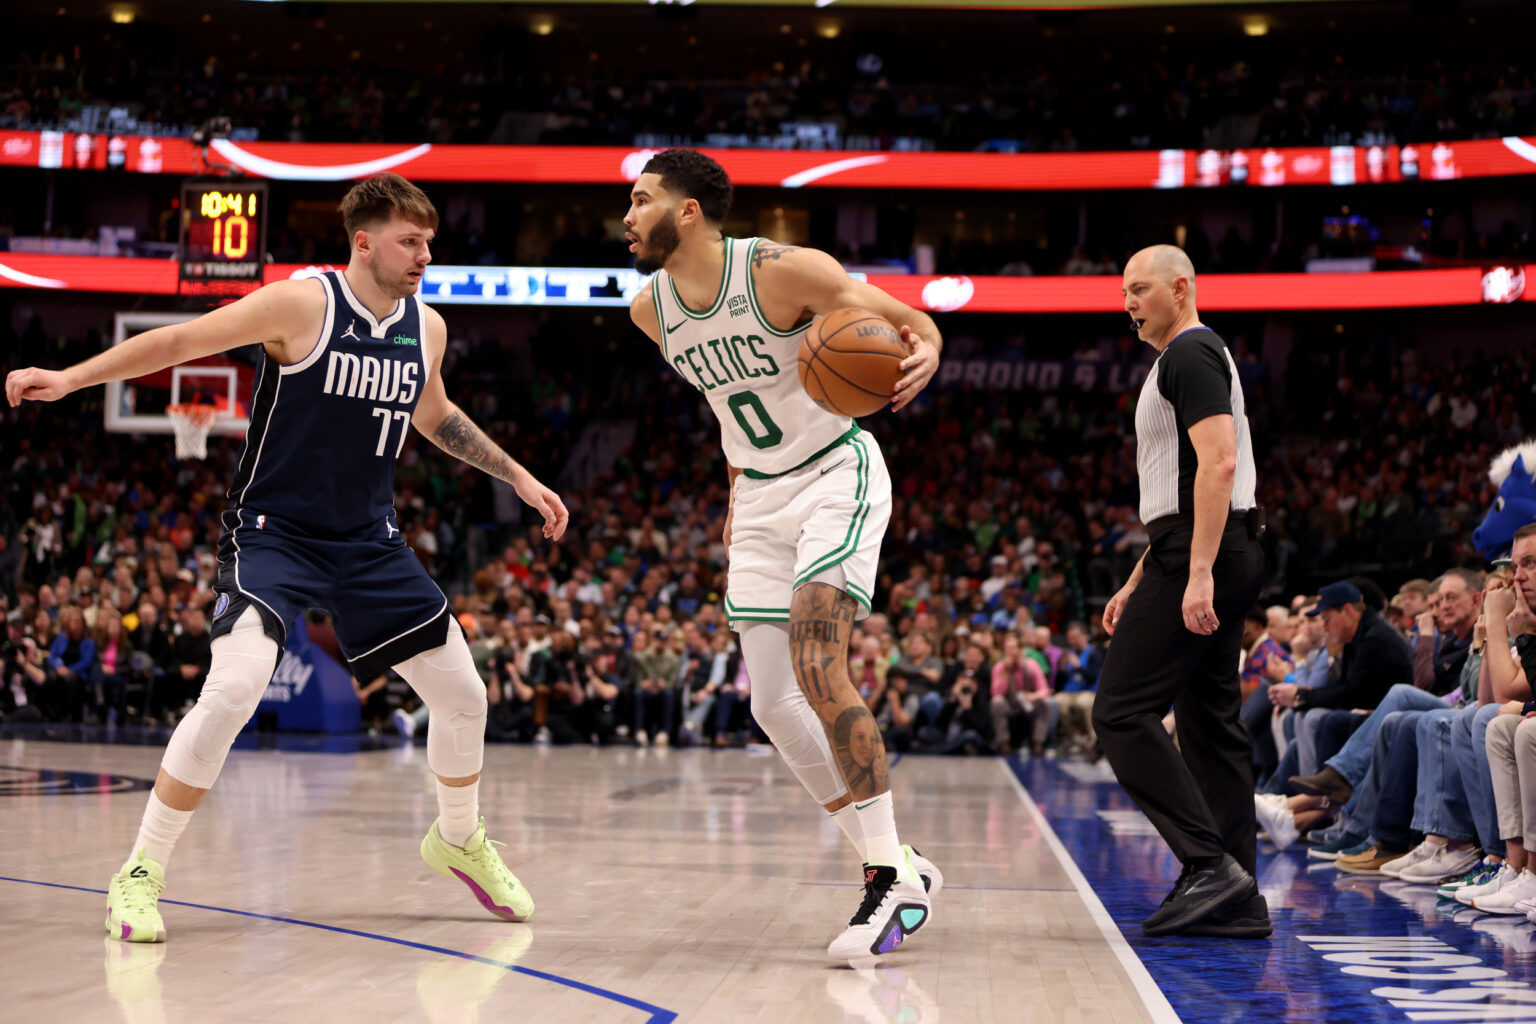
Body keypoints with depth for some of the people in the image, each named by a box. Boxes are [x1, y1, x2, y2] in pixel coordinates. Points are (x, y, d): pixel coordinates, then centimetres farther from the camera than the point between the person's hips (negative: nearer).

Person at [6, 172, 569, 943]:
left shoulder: (427, 328, 3)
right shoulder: (301, 306, -14)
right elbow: (180, 340, -12)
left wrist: (517, 476, 24)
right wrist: (71, 376, -21)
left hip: (367, 540, 6)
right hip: (273, 531, -6)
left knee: (462, 693, 6)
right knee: (234, 688, -27)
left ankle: (459, 838, 34)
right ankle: (139, 874, -12)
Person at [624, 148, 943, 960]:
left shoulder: (783, 271, -19)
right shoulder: (651, 311, 1)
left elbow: (912, 322, -14)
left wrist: (923, 353, -37)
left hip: (837, 475, -7)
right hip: (761, 499, 7)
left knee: (814, 666, -24)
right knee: (773, 704, 2)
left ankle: (892, 878, -16)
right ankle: (896, 865, 14)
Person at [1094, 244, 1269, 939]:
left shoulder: (1190, 353, -7)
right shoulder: (1193, 358, 26)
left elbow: (1218, 463, -20)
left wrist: (1198, 573, -26)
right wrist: (1137, 585, 27)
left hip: (1203, 556, -11)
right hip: (1206, 560, 11)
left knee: (1122, 711, -12)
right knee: (1209, 725, 9)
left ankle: (1210, 862, -15)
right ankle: (1236, 900, 10)